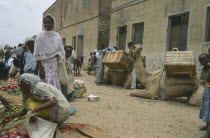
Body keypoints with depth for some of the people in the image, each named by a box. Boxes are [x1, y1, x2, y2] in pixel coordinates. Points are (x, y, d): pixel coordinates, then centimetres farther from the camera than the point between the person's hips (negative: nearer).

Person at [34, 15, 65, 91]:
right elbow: (37, 54, -5)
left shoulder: (57, 36, 7)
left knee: (55, 84, 4)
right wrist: (40, 68, -12)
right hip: (44, 65, -3)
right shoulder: (40, 36, -1)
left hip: (55, 64, 3)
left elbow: (61, 51, 10)